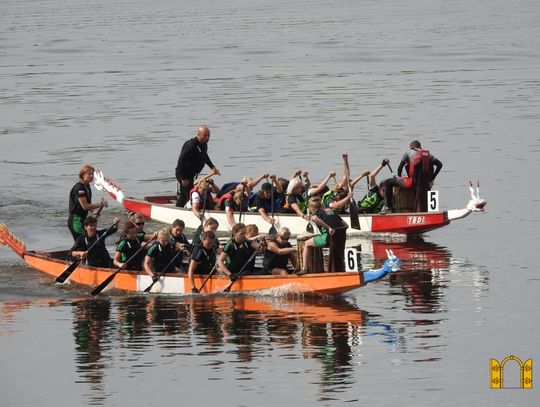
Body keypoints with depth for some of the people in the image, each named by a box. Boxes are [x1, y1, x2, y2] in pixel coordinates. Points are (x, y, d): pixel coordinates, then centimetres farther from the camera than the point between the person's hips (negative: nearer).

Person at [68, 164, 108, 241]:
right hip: (76, 221, -10)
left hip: (83, 219, 10)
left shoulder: (87, 186, 12)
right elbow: (85, 206, -22)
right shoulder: (79, 188, -18)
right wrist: (100, 205, -17)